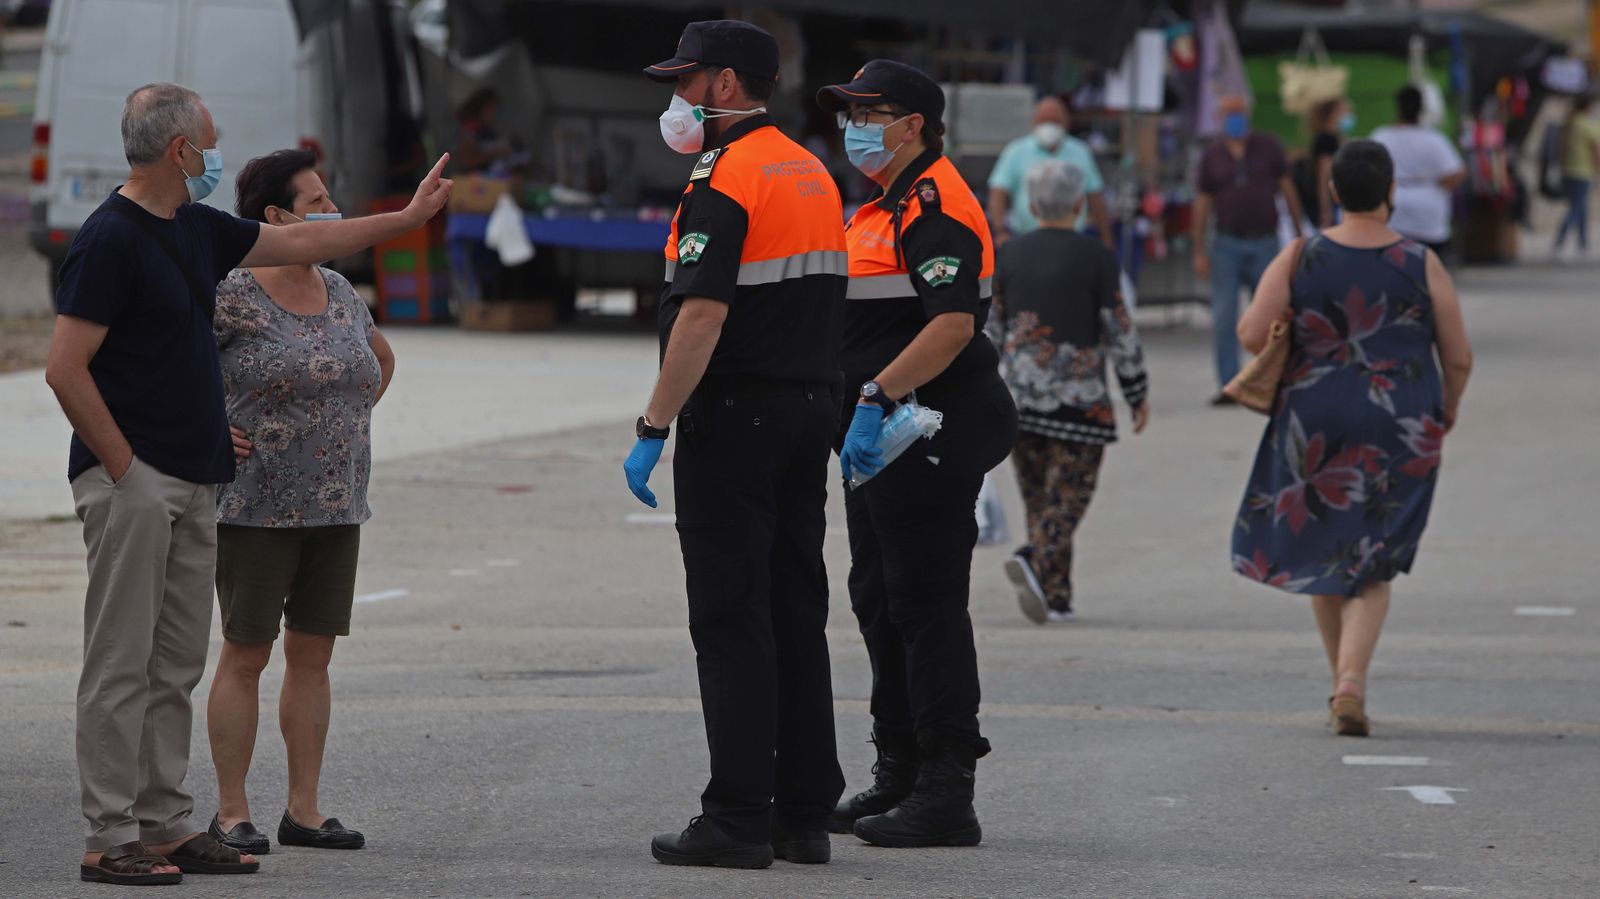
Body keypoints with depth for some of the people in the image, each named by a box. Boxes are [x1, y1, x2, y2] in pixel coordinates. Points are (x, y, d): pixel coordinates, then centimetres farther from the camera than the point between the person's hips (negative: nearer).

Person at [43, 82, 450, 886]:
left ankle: (166, 826, 14)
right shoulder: (111, 239, -14)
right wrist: (124, 467, -16)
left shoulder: (195, 230, 13)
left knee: (175, 667, 10)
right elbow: (65, 370, -18)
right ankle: (110, 841, -4)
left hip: (193, 483, 9)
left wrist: (408, 217, 30)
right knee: (121, 668, -6)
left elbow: (297, 244, 27)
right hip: (133, 480, -9)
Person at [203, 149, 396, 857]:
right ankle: (231, 813, 3)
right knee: (245, 655, -2)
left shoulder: (340, 294, 10)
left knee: (313, 655, 8)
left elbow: (382, 357, 29)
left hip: (335, 507, 7)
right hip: (255, 507, -6)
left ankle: (303, 810, 13)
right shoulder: (232, 299, -12)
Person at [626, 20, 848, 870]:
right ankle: (806, 813, 11)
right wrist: (817, 403, 20)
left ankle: (739, 818, -6)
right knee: (797, 615, 10)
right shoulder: (813, 173, 14)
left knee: (730, 619, -6)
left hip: (733, 417, -8)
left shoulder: (725, 179, -14)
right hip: (811, 409, 8)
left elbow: (702, 318, -22)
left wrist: (652, 427, -19)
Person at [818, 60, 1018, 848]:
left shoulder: (936, 207, -14)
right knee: (881, 603, 15)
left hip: (926, 437, -11)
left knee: (926, 607, -10)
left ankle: (946, 793, -8)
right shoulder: (884, 210, 20)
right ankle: (899, 777, 24)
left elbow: (952, 325, -25)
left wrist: (876, 397, -28)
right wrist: (860, 412, 19)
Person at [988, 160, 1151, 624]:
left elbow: (992, 330, 6)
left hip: (1019, 393, 4)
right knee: (1068, 494, -1)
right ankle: (1035, 564, -27)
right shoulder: (1097, 259, -7)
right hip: (1078, 395, -4)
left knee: (1039, 494, 12)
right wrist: (1138, 393, 3)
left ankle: (1055, 598, 8)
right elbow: (1119, 330, -6)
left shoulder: (1008, 256, 3)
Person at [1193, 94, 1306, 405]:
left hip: (1264, 243, 0)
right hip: (1227, 244, 0)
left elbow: (1288, 190, 7)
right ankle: (1228, 387, -5)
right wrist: (1199, 251, 1)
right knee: (1223, 318, -7)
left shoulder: (1268, 148, 4)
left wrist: (1299, 234, 4)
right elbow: (1202, 204, 6)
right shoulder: (1212, 156, 4)